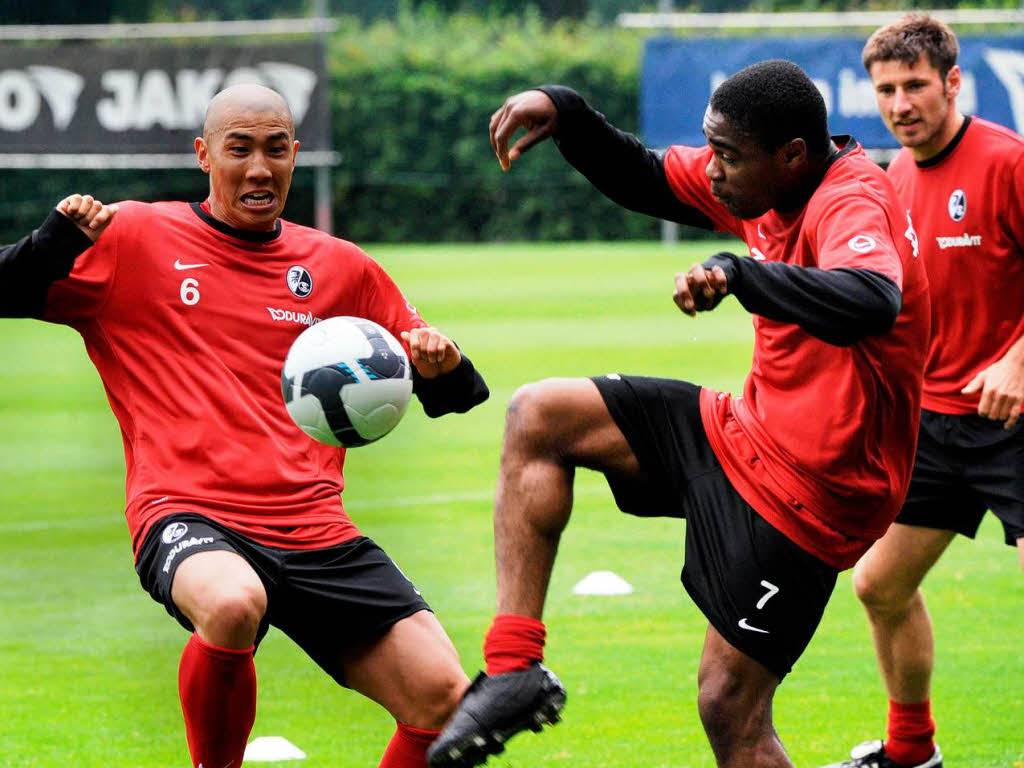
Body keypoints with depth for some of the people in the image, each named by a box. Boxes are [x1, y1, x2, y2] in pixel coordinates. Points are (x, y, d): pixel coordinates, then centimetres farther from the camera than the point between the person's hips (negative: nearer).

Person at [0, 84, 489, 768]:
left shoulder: (340, 268, 17)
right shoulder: (135, 238, 7)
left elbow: (450, 394, 22)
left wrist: (442, 366, -2)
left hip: (315, 531, 4)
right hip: (190, 514, -4)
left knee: (445, 698, -12)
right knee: (233, 605, -39)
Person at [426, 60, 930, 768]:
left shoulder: (854, 202, -24)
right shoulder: (764, 183, 2)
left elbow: (872, 304, -47)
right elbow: (644, 179, 18)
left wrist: (739, 273, -54)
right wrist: (564, 111, 1)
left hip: (801, 495, -10)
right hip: (743, 433, 10)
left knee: (731, 710, -9)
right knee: (538, 417, 6)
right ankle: (514, 669, 1)